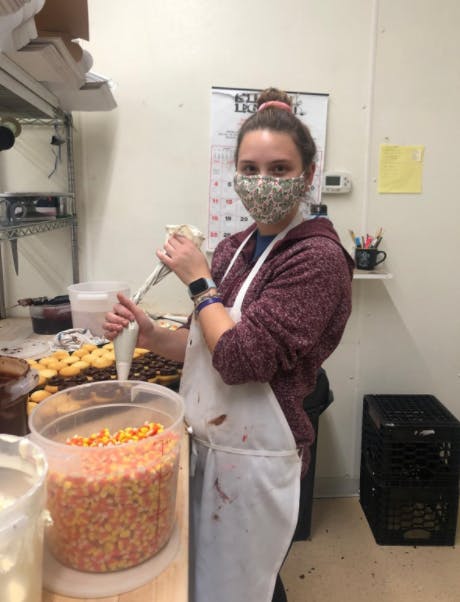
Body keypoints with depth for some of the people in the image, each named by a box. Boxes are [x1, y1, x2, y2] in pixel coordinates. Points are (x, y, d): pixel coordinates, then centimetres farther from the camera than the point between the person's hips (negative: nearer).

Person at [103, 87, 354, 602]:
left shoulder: (318, 258, -19)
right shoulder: (232, 249, 2)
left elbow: (242, 358, -25)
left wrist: (198, 281, -13)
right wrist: (151, 335, -7)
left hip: (255, 458, -7)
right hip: (205, 443, 7)